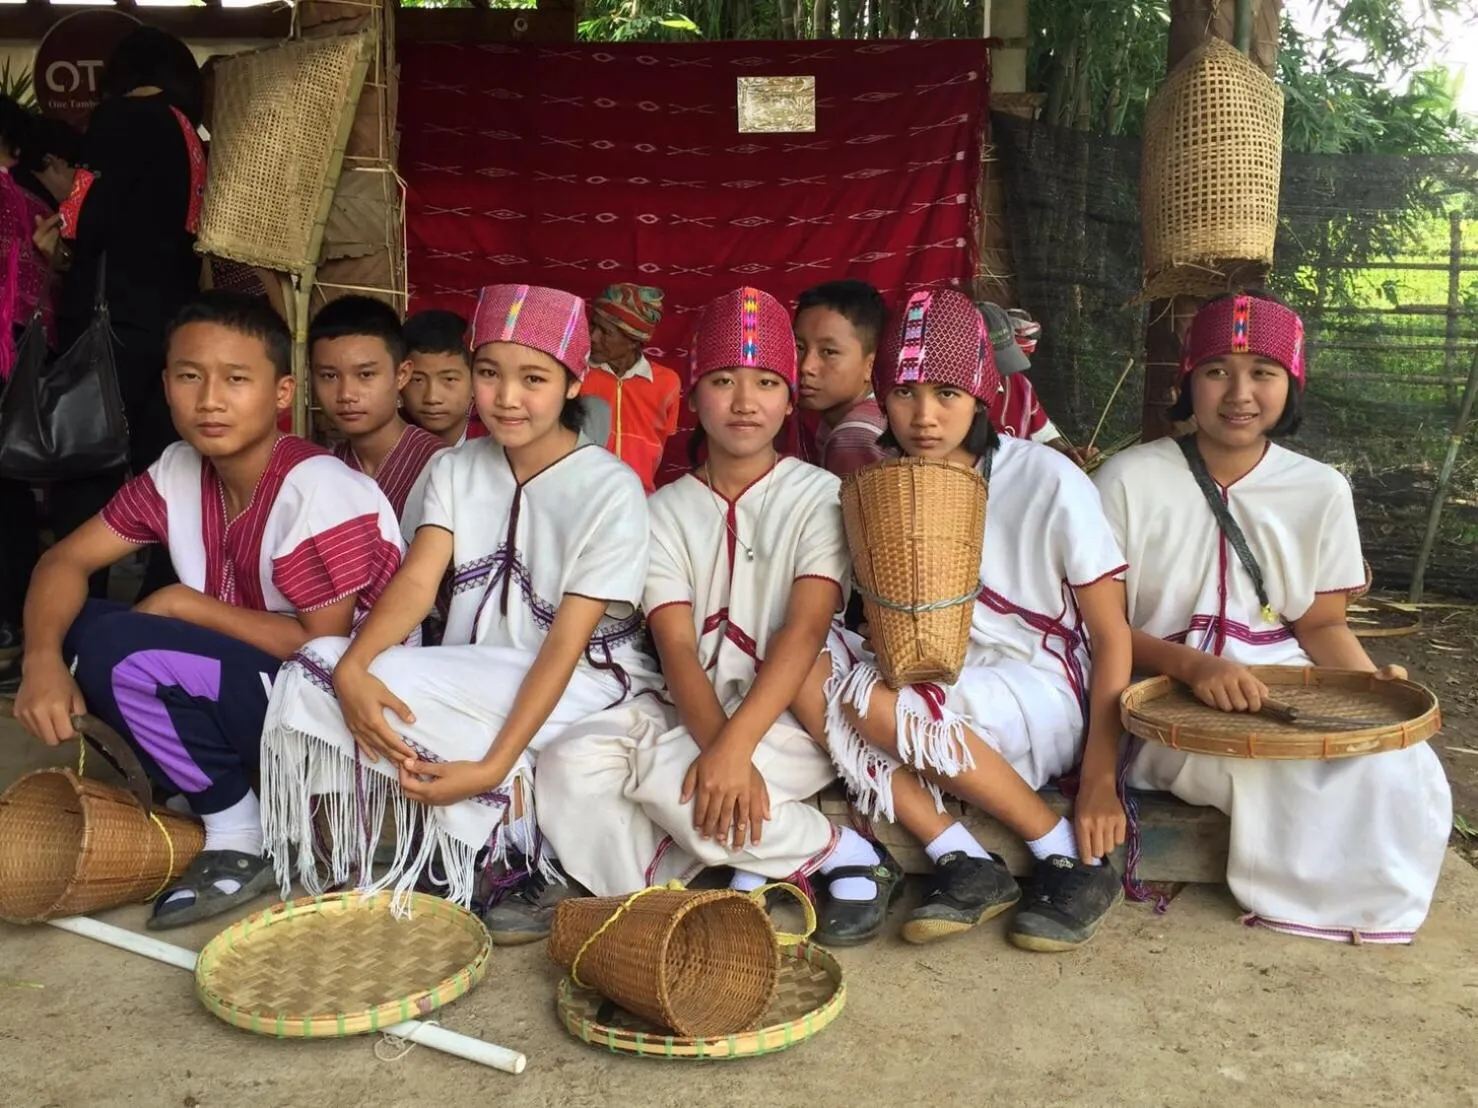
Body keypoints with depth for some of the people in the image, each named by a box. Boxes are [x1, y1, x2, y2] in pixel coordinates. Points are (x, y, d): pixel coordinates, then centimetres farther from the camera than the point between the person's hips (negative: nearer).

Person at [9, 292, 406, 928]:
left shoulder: (318, 490, -22)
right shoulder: (178, 471, 0)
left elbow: (324, 647, -21)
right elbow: (65, 559, 1)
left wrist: (183, 603, -14)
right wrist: (42, 659, -19)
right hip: (245, 683, 8)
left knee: (121, 651, -23)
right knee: (77, 626, -4)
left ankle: (242, 840, -6)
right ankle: (206, 789, 0)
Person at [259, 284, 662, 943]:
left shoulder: (610, 491, -12)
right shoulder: (456, 469, 5)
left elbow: (563, 647, -17)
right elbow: (417, 580, -9)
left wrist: (494, 766, -27)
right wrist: (351, 666, -29)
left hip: (578, 685, -5)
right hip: (470, 683, 6)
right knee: (319, 672, -19)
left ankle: (531, 859, -11)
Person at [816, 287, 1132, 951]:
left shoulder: (1047, 480, -12)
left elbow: (1112, 633, -9)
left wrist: (1100, 778, -15)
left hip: (1045, 699, -5)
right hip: (941, 694, 5)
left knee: (870, 700, -30)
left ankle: (1075, 859, -13)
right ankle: (966, 866, -16)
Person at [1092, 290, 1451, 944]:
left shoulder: (1321, 491, 6)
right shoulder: (1129, 479, -5)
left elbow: (1321, 624, 11)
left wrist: (1369, 680, -12)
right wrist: (1194, 666, -24)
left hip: (1286, 696, 4)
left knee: (1400, 771, -23)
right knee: (1290, 768, -31)